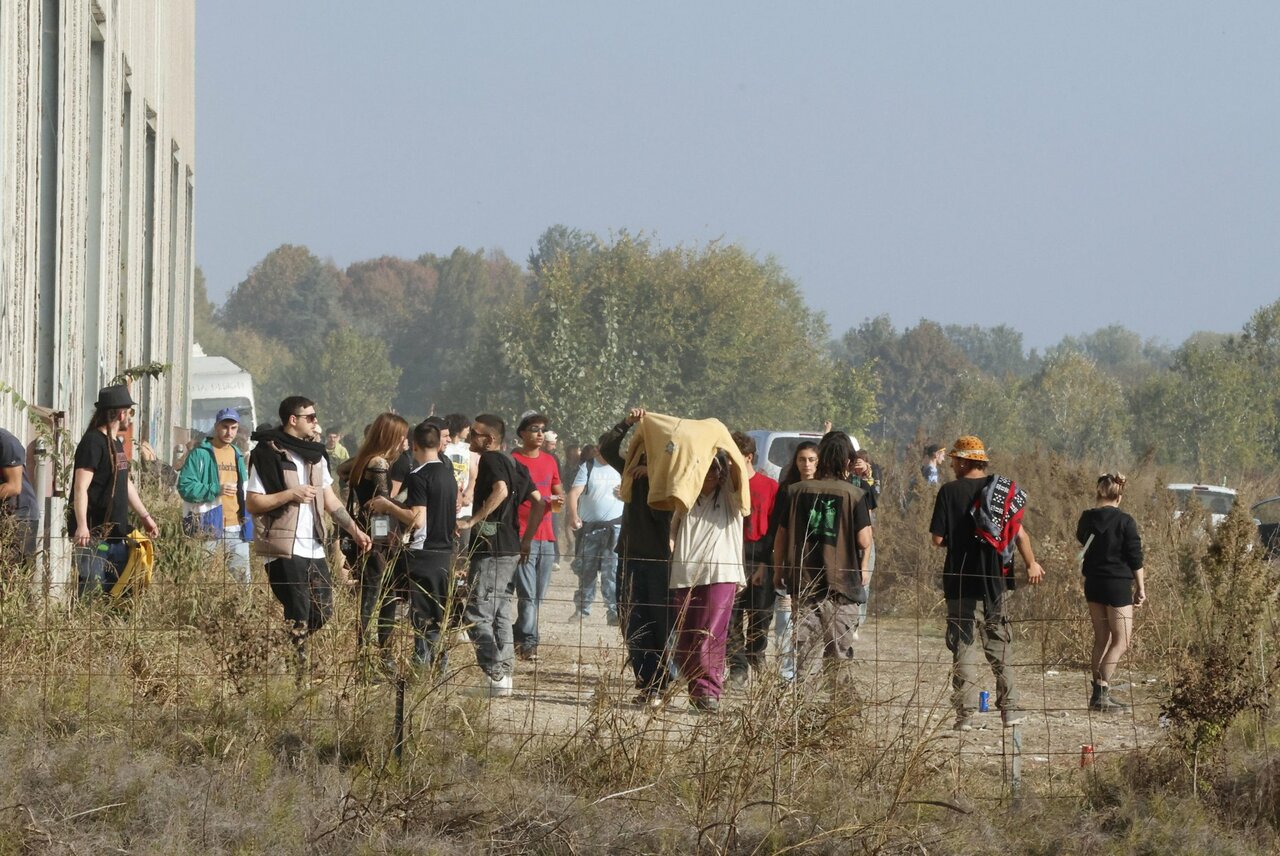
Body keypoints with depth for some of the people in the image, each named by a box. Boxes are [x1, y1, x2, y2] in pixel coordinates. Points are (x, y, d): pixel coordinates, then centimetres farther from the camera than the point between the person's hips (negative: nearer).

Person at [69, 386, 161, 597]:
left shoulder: (117, 443, 16)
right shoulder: (93, 442, -13)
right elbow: (80, 488, -21)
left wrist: (145, 516, 28)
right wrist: (82, 526, -29)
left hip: (116, 534, 10)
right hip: (93, 535, -10)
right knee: (90, 590, -11)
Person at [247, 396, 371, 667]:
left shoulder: (315, 454, 15)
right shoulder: (268, 454, -8)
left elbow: (330, 500, 19)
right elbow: (252, 503, -11)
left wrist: (354, 530, 9)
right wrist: (290, 495, -18)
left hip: (314, 548, 8)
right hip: (285, 550, -8)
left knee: (323, 611, 8)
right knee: (298, 617, -6)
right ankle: (296, 672, 2)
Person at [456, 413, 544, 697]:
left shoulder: (490, 460, -10)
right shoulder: (513, 464, 16)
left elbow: (500, 490, -29)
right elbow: (538, 502, 15)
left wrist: (472, 520, -25)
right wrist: (526, 540, 17)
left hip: (490, 550, -9)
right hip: (511, 549, 9)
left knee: (478, 615, -7)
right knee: (500, 614, 14)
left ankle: (495, 676, -12)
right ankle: (505, 674, 14)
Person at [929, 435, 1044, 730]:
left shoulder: (949, 492, -8)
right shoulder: (1004, 489, 2)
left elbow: (938, 538, -10)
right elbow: (1019, 532, -2)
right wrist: (1031, 564, 7)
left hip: (962, 581, -3)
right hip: (998, 581, 3)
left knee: (964, 647, 1)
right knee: (1001, 646, 13)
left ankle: (965, 714, -2)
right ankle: (1010, 709, 12)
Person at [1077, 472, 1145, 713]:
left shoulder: (1087, 519, 1)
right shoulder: (1125, 522, -12)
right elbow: (1135, 558, -8)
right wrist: (1141, 588, -1)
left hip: (1093, 584, 6)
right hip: (1117, 584, -6)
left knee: (1101, 639, 14)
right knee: (1121, 641, -1)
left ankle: (1099, 694, 15)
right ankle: (1102, 693, -13)